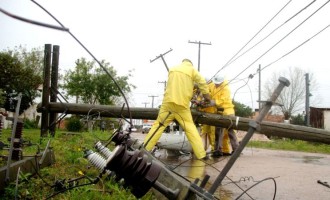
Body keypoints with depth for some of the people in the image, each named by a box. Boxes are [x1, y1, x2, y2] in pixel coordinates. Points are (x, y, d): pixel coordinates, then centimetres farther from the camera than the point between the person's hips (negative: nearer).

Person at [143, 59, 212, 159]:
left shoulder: (173, 69, 18)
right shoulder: (192, 69, 10)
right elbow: (202, 82, 4)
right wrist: (207, 96, 17)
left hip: (168, 102, 2)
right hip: (182, 104, -2)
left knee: (158, 125, 7)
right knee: (190, 127, 5)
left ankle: (144, 150, 6)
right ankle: (201, 154, 2)